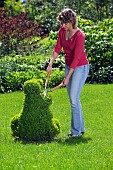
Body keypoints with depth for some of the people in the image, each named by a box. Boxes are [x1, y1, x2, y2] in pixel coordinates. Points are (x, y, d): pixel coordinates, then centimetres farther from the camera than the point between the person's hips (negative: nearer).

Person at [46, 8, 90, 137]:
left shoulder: (79, 35, -24)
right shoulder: (62, 31, -2)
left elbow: (76, 58, -23)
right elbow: (57, 48, 6)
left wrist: (67, 77, -21)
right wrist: (50, 64, -5)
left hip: (80, 67, -8)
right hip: (69, 66, 8)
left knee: (74, 99, -11)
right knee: (72, 99, 11)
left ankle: (76, 131, -4)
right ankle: (81, 128, 20)